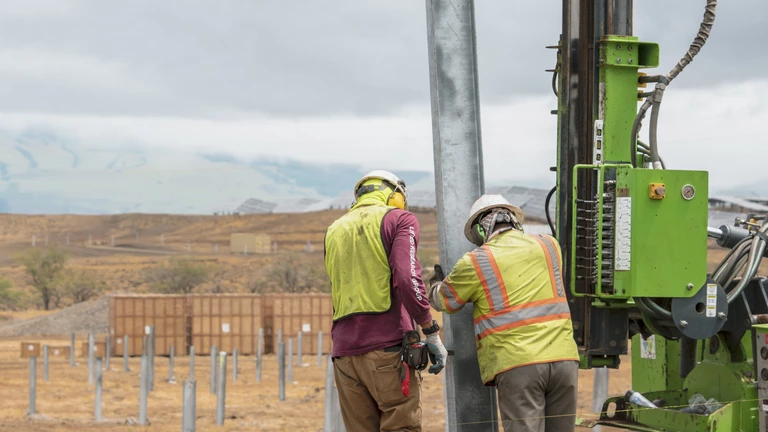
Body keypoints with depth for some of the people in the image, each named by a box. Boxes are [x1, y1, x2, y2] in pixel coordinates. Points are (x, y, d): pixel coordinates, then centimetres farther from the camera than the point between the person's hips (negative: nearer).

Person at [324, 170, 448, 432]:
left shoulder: (334, 231, 21)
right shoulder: (399, 219, 1)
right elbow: (407, 279, -12)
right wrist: (432, 334, -8)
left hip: (345, 351, 5)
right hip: (388, 347, -5)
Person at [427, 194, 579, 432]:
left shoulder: (475, 263, 1)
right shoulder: (548, 246, 13)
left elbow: (443, 301, 16)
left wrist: (436, 284, 40)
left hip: (517, 365, -4)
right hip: (563, 358, 4)